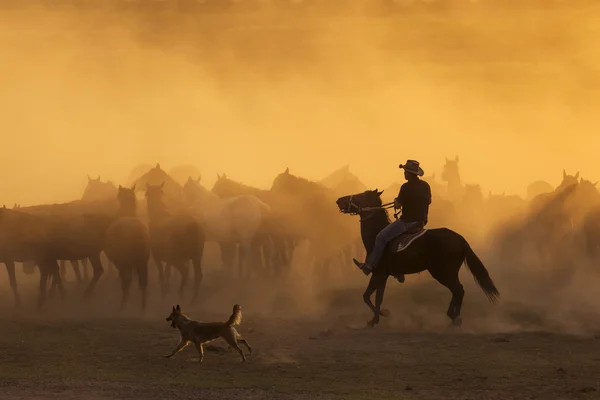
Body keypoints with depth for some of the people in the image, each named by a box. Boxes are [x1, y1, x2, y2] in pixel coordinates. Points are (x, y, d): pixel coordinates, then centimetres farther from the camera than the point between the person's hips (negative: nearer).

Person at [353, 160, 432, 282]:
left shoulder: (407, 187, -19)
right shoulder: (425, 186, 5)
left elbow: (397, 205, -16)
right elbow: (428, 202, 17)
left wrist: (397, 201, 5)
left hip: (408, 221, -9)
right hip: (421, 221, 9)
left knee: (381, 237, -3)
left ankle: (369, 266, -2)